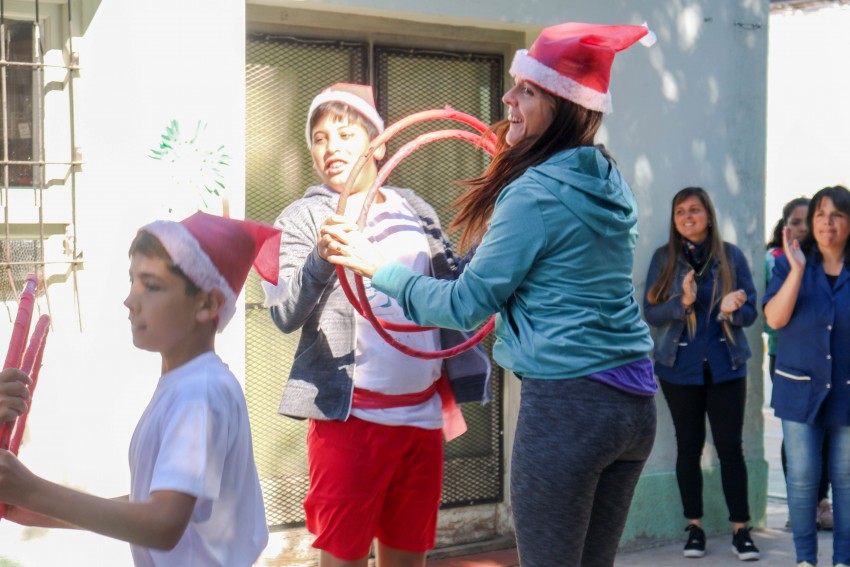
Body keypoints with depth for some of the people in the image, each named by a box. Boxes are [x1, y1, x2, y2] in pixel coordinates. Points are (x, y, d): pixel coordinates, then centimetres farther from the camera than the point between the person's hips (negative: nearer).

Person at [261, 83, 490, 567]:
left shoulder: (415, 212, 12)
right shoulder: (304, 218, 1)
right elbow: (285, 314, -12)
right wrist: (321, 258, -28)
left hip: (422, 410, 4)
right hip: (350, 414, -4)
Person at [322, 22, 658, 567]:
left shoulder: (534, 193, -14)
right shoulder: (611, 184, 10)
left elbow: (467, 303, -10)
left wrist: (377, 265, -1)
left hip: (567, 404, -8)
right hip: (635, 402, 9)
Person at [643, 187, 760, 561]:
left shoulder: (731, 256, 2)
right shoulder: (664, 258, 3)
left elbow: (750, 312, 3)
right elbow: (650, 312, -3)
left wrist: (731, 309, -20)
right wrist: (683, 302, -20)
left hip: (725, 367, 0)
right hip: (679, 368, 0)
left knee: (731, 447, -2)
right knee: (689, 446, 7)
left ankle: (741, 529, 5)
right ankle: (694, 527, 16)